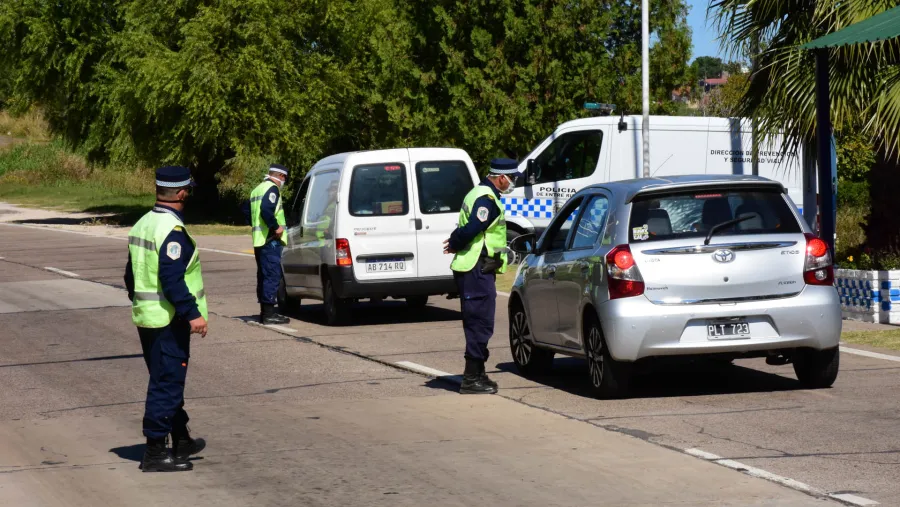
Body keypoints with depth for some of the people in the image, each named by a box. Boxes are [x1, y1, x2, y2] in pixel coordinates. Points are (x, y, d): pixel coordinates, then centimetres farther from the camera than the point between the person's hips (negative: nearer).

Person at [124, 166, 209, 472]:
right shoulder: (173, 231, -19)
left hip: (145, 317, 10)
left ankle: (181, 440, 31)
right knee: (166, 385, -4)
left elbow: (131, 274, 18)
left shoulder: (142, 225, 11)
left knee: (168, 381, 19)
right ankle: (155, 452, -2)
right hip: (169, 320, -10)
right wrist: (193, 314, -24)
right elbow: (172, 280, -26)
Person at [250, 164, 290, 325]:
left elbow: (248, 211, 27)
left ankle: (264, 311, 19)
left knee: (263, 275, 15)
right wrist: (276, 227, -20)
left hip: (259, 239, 10)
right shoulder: (272, 189, -11)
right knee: (272, 275, -10)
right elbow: (266, 209, -27)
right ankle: (269, 313, -13)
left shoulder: (257, 189, 21)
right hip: (271, 240, -10)